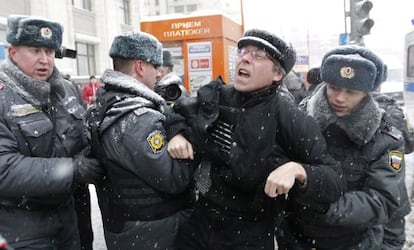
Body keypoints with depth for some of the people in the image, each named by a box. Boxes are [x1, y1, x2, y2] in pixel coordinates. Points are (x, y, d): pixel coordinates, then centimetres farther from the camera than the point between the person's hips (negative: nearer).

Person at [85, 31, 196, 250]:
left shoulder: (104, 105, 4)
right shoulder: (139, 119, -26)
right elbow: (174, 180, -25)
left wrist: (176, 133, -11)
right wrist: (190, 142, -15)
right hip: (150, 231, -9)